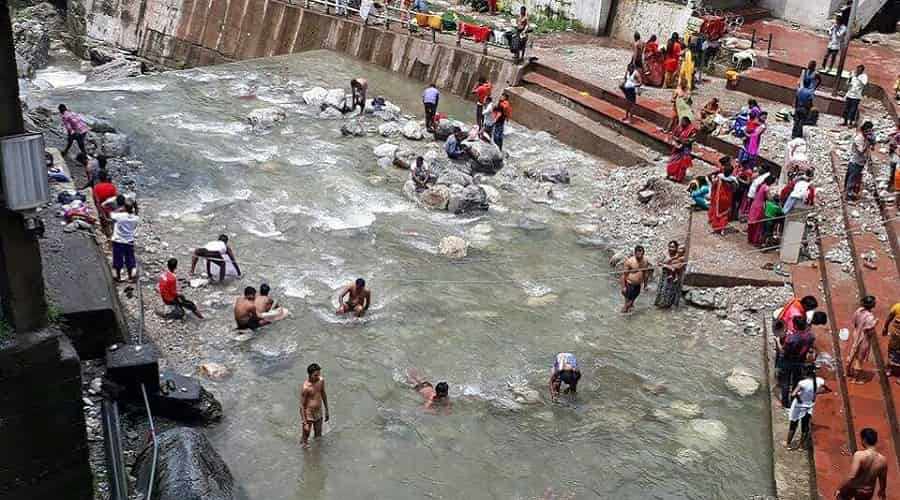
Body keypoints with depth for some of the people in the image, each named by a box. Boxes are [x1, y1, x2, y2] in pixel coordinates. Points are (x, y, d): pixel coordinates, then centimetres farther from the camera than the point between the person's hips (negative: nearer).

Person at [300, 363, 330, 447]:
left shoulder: (321, 380, -8)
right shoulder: (305, 387, -26)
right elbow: (302, 406, -19)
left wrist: (327, 410, 16)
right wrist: (305, 423, -18)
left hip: (319, 412, 6)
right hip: (308, 414, -6)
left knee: (318, 437, 21)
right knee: (305, 438, 8)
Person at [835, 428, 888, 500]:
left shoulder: (859, 455, -27)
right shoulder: (883, 460, -11)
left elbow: (851, 476, -31)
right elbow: (883, 479, 5)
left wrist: (839, 489, -20)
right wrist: (882, 491, 25)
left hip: (854, 489, -4)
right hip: (868, 493, 4)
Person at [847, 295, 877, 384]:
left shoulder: (859, 310, -10)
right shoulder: (869, 317, -31)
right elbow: (870, 332, -24)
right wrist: (875, 323, -12)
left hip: (856, 336, 7)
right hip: (863, 339, -7)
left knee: (852, 355, 24)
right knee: (859, 359, 11)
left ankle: (849, 374, 42)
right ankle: (856, 378, 27)